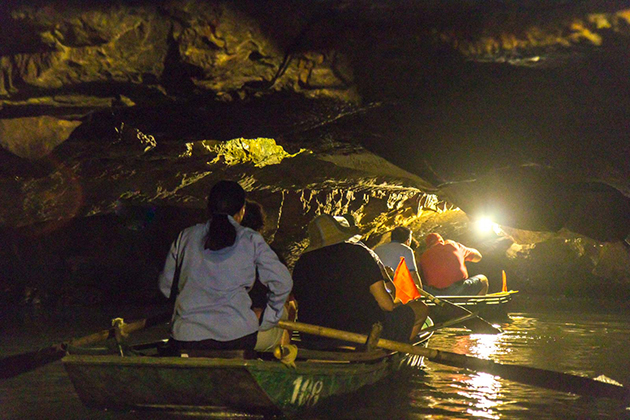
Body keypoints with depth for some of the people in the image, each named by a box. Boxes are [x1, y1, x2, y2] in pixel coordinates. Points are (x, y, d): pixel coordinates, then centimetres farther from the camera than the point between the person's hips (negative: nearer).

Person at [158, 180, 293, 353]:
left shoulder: (186, 236, 13)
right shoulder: (251, 240, 6)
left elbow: (166, 285, 19)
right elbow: (283, 282, 5)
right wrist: (266, 322, 17)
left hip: (186, 337, 2)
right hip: (237, 336, -2)